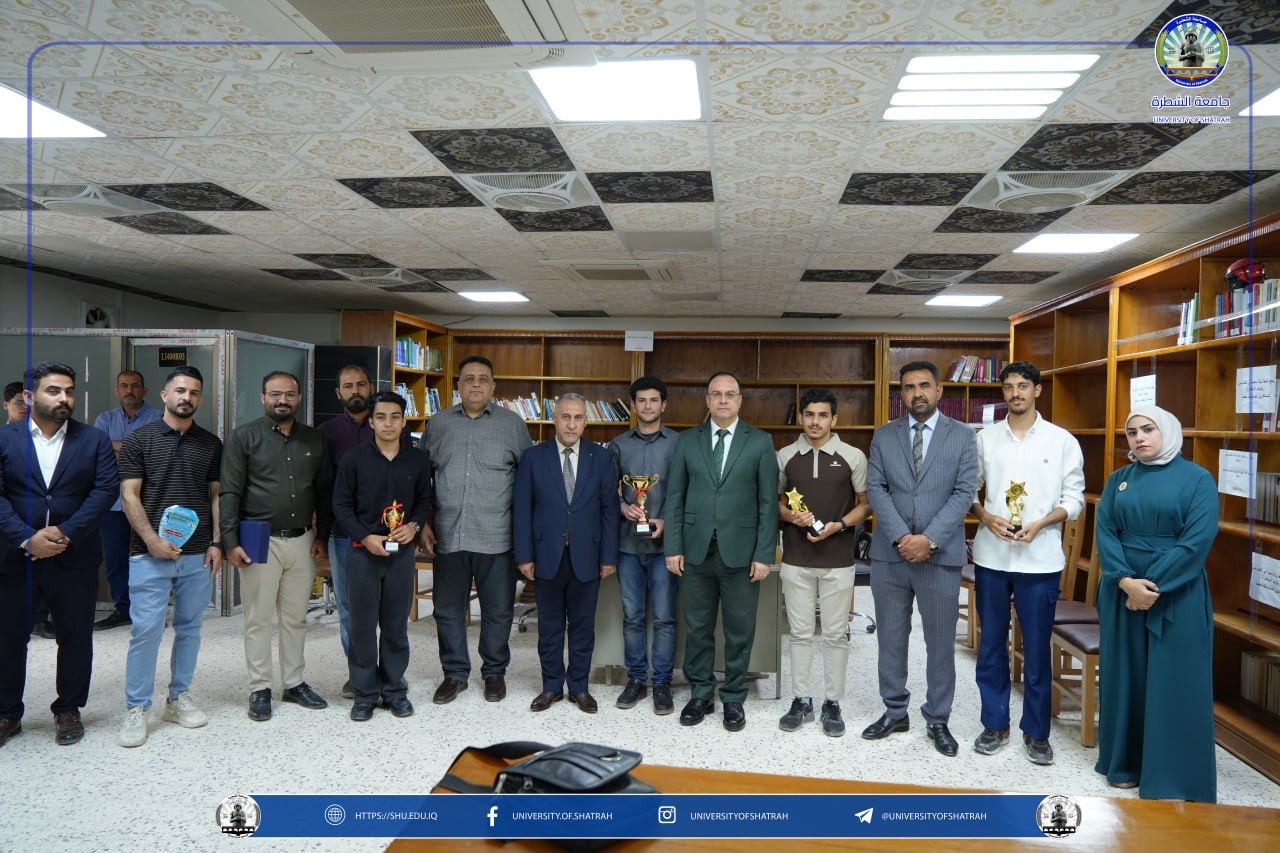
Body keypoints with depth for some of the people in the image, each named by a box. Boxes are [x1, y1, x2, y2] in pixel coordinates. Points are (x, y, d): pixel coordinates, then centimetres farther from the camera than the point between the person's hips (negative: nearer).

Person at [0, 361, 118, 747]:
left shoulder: (95, 440, 2)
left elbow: (105, 490, -7)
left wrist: (66, 534, -16)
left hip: (74, 558, 0)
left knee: (75, 638, 8)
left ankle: (68, 709, 24)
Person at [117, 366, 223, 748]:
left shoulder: (211, 444, 9)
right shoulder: (138, 440, 1)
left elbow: (216, 496, 9)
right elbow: (130, 495, -3)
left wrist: (216, 543, 0)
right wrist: (152, 539, -13)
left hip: (198, 554, 3)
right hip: (150, 553, -3)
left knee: (189, 628, 10)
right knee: (146, 630, -4)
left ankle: (179, 697, 23)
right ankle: (136, 708, 8)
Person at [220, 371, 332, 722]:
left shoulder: (314, 440, 7)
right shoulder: (244, 437, -3)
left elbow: (325, 491, 12)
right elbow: (229, 493, -6)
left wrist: (322, 535, 7)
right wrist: (231, 542, -12)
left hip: (302, 541, 4)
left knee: (296, 617, 13)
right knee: (258, 619, 5)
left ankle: (294, 682, 25)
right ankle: (260, 689, 17)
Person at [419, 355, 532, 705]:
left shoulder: (513, 424, 1)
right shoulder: (438, 424, 7)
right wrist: (423, 523, 6)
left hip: (496, 538, -2)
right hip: (448, 537, 2)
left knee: (498, 610, 9)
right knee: (448, 609, 11)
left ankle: (494, 672, 27)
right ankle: (455, 672, 27)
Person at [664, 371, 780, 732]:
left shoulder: (760, 442, 1)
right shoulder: (687, 440, 6)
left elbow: (768, 502, -2)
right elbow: (675, 497, 5)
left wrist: (764, 554, -6)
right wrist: (673, 547, -1)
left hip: (741, 552, -1)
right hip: (696, 550, 2)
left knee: (739, 631, 7)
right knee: (697, 628, 10)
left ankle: (733, 699, 23)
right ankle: (701, 695, 26)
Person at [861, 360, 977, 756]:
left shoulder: (962, 436, 2)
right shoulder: (883, 436, 7)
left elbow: (965, 492, -5)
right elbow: (875, 489, 0)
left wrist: (929, 539, -15)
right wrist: (901, 537, -13)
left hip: (941, 555, -2)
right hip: (890, 553, 2)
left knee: (940, 642, 7)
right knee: (891, 638, 11)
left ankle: (937, 720, 22)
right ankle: (895, 711, 26)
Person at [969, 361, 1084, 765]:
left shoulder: (1062, 441, 0)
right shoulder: (985, 438, 5)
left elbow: (1074, 498, -1)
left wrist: (1040, 523, -16)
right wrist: (986, 517, -11)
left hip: (1040, 559, -2)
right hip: (991, 556, 2)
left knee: (1037, 648, 7)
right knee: (991, 643, 10)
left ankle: (1036, 731, 21)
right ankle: (995, 724, 24)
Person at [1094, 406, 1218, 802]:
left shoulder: (1197, 479, -4)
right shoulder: (1118, 480, 7)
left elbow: (1197, 541, -13)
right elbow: (1104, 533, -1)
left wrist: (1152, 587, -17)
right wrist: (1125, 580, -16)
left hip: (1178, 597, -3)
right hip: (1121, 594, 3)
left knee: (1174, 684, 2)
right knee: (1124, 677, 10)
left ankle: (1174, 778, 15)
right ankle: (1125, 762, 24)